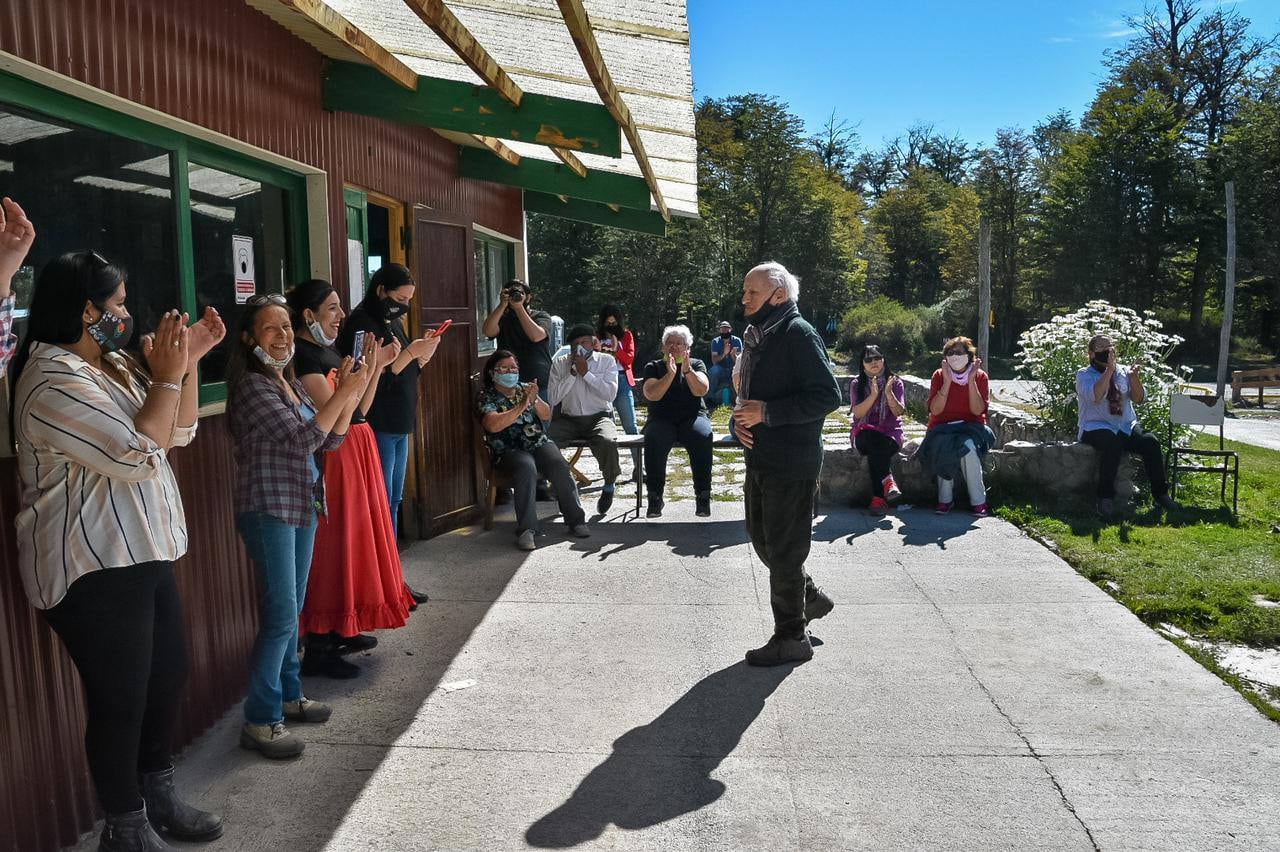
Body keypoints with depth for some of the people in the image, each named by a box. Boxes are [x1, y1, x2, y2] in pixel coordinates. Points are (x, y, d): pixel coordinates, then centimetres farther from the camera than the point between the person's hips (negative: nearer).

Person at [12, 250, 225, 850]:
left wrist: (187, 362, 1)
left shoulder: (115, 364, 11)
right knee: (120, 700, 2)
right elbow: (139, 457, -24)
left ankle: (159, 798, 36)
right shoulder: (54, 383, -18)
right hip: (93, 570, -9)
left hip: (142, 554, 10)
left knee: (168, 676, 18)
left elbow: (179, 433, 13)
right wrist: (167, 377, -17)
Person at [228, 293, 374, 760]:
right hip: (268, 509, -8)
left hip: (301, 507, 8)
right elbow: (300, 440, -22)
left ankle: (289, 695, 29)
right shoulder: (252, 385, -14)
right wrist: (342, 394, -22)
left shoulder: (290, 382, 11)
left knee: (292, 610, 16)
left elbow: (329, 441, 9)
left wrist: (351, 395, -3)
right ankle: (260, 721, 3)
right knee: (280, 615, -7)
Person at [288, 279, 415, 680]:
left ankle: (341, 632, 27)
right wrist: (367, 365, -18)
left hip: (357, 450, 10)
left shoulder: (329, 351, 16)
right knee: (331, 547, -6)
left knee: (356, 539, 15)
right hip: (333, 456, -10)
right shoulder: (302, 355, -12)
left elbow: (359, 408, 15)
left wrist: (378, 367, 6)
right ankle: (317, 650, 2)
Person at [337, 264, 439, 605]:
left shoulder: (392, 321, 14)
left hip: (400, 426, 9)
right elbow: (374, 380, -19)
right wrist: (411, 351, -18)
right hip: (378, 428, -9)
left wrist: (424, 355, 0)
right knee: (381, 505, -5)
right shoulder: (361, 323, -12)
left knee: (394, 503, 13)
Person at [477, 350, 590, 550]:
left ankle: (576, 520, -19)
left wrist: (535, 400, -12)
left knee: (560, 466, -26)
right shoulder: (486, 397, 4)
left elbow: (547, 416, 9)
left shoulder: (525, 389, 18)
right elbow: (493, 425, -16)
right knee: (527, 468, -36)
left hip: (540, 444, 4)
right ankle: (526, 530, -37)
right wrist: (522, 406, -19)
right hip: (509, 450, -4)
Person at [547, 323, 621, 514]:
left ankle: (609, 486, -9)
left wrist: (586, 373, -12)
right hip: (569, 420, 2)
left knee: (607, 441, -35)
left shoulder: (607, 361, 3)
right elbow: (552, 399, -3)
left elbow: (610, 394, -10)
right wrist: (572, 373, -10)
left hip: (598, 417, -2)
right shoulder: (559, 363, 6)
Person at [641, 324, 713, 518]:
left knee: (703, 437, -34)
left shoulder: (696, 364, 15)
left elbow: (702, 390, -5)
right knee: (654, 439, -35)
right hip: (662, 419, 0)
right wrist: (670, 374, -18)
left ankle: (703, 496, -27)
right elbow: (651, 394, -7)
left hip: (693, 417, 0)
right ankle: (654, 498, -28)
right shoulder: (653, 367, 13)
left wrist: (687, 370, -21)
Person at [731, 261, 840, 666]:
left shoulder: (798, 334, -14)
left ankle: (791, 637, 13)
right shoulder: (755, 336, 14)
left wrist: (767, 412, -23)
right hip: (760, 458, 9)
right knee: (761, 537, 19)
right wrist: (740, 420, 1)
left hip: (792, 462, -9)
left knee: (784, 548, -1)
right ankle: (810, 597, 38)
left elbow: (828, 395, -21)